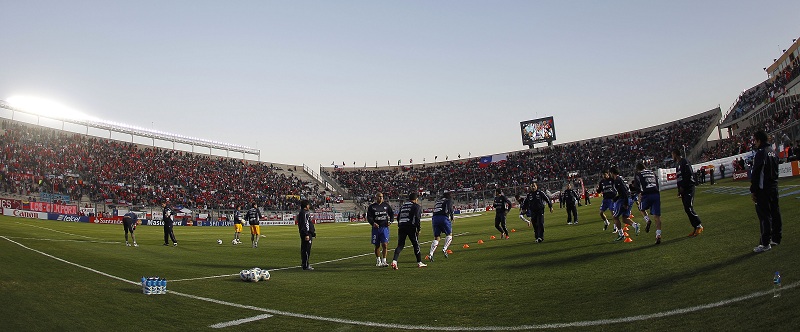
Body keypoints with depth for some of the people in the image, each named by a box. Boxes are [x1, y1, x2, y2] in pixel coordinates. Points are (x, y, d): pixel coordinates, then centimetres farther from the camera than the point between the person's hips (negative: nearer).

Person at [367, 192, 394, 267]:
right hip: (376, 227, 0)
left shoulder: (386, 205, 7)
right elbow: (369, 217, -3)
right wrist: (373, 223, -21)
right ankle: (378, 261, 25)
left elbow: (392, 214, 16)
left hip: (384, 227, 0)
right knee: (377, 246, 9)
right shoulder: (371, 207, 2)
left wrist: (390, 221, -1)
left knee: (384, 245, -11)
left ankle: (383, 261, -5)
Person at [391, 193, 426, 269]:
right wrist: (418, 229, -7)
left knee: (400, 245, 5)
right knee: (416, 244, 9)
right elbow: (417, 218, -10)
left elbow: (398, 217, 17)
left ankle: (394, 261, -12)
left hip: (401, 227, 5)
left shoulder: (402, 206, 19)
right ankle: (419, 262, 17)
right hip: (411, 227, -5)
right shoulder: (417, 206, 2)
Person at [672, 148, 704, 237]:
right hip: (683, 190, 9)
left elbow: (689, 174, -18)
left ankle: (699, 226, -4)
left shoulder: (684, 162, -9)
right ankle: (695, 227, 10)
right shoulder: (678, 164, 20)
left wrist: (682, 187, -17)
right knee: (686, 209, 6)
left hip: (688, 188, -9)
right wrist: (679, 190, 17)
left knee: (689, 208, -13)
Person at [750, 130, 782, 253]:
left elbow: (756, 174, -18)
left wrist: (753, 191, -13)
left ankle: (765, 243, -5)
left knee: (764, 215, -7)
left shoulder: (761, 153, -17)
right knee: (775, 213, 15)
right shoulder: (773, 151, 11)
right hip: (774, 187, 9)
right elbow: (775, 170, 18)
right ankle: (776, 238, 25)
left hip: (763, 189, -9)